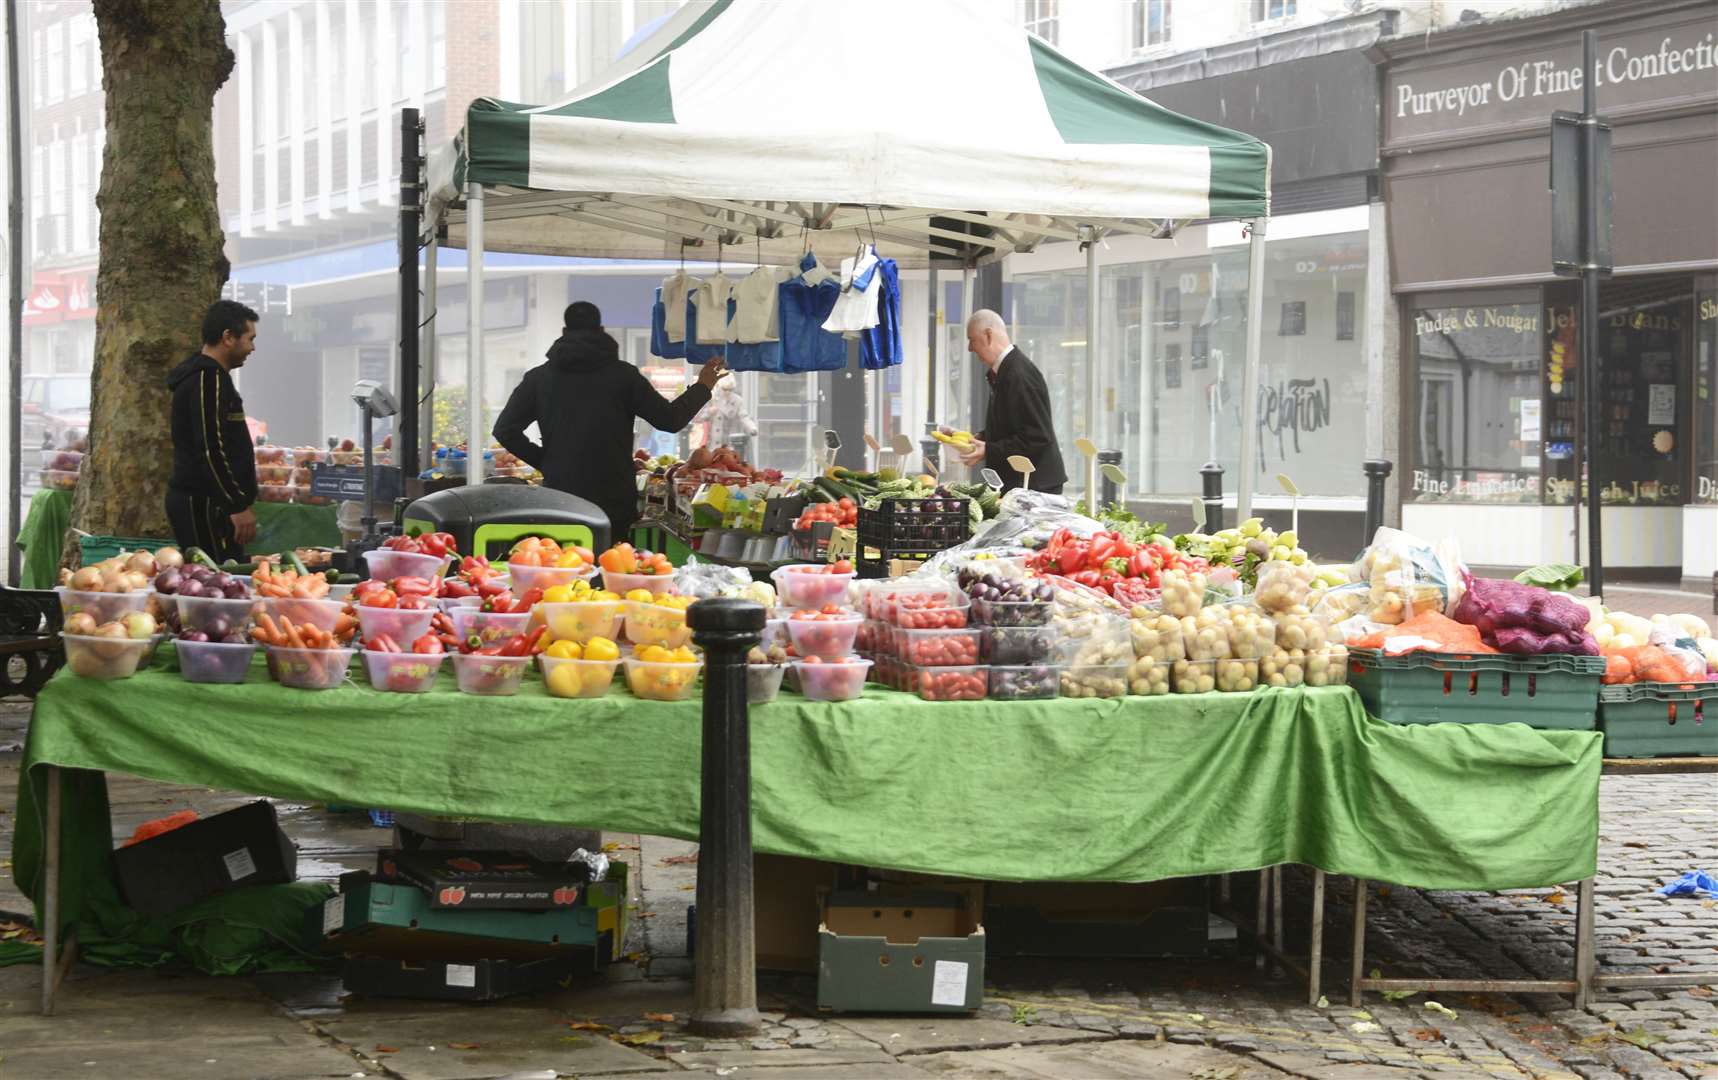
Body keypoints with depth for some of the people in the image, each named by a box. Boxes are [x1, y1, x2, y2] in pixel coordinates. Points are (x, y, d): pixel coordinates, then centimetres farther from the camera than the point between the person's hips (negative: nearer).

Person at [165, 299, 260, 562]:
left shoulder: (209, 376, 21)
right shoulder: (208, 380, -13)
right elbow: (211, 450, -20)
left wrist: (240, 502, 24)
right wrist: (239, 506, -18)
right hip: (204, 506, -10)